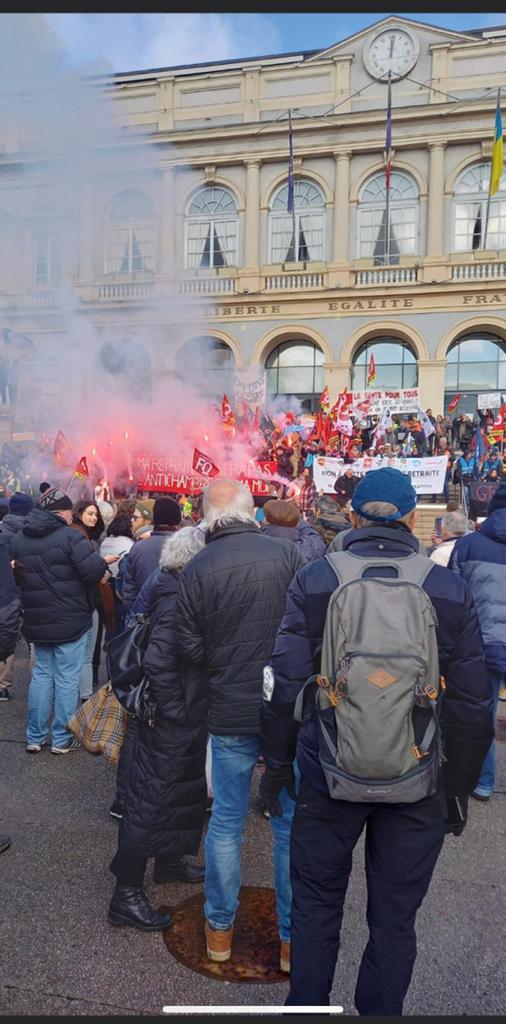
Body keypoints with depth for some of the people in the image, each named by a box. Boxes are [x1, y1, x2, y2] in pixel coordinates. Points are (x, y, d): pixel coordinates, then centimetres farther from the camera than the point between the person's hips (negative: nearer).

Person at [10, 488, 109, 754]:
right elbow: (97, 571, -22)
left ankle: (35, 737, 19)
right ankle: (61, 739, 12)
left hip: (36, 621, 6)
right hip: (70, 620, -6)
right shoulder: (70, 537, -16)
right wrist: (103, 568, -2)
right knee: (66, 678, 4)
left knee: (41, 675, 16)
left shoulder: (18, 539, 7)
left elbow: (16, 577, 19)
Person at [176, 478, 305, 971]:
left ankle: (220, 929, 33)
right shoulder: (288, 554, -11)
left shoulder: (196, 569, -9)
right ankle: (293, 938, 27)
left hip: (230, 712, 1)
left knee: (226, 822, 17)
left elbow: (189, 647, -7)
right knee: (292, 824, 14)